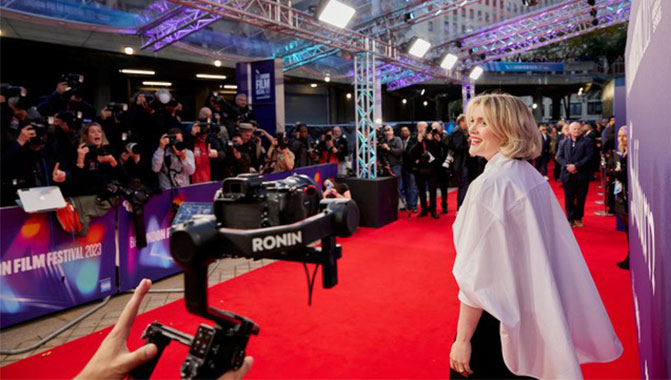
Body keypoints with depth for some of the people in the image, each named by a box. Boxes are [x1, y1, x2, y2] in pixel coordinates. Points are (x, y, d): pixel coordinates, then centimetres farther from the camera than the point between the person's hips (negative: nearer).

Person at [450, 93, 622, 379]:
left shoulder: (489, 184, -22)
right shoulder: (533, 177, 3)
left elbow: (477, 273, -23)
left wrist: (462, 339, -16)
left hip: (494, 315, -8)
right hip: (528, 312, 8)